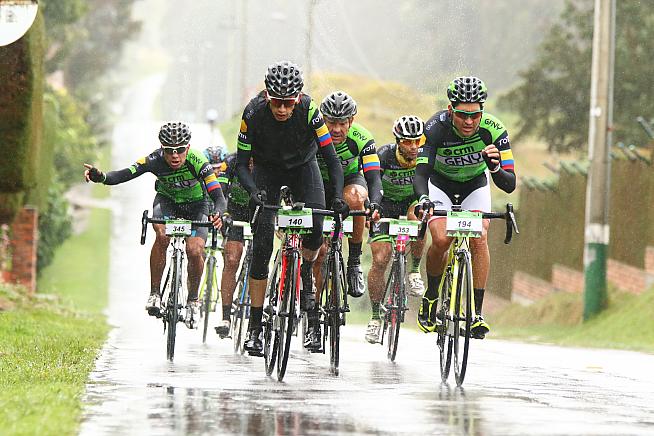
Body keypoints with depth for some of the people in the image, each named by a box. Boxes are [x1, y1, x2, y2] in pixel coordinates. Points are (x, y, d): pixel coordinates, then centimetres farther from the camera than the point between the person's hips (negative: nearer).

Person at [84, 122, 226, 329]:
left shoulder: (198, 162, -33)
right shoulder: (155, 160, -29)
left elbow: (218, 196, -39)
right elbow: (124, 174, -39)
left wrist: (217, 214, -61)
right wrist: (100, 177, -59)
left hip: (196, 204, -1)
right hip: (167, 200, 1)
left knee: (195, 250, -23)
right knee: (162, 235, -31)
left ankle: (193, 300, 3)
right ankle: (154, 293, -18)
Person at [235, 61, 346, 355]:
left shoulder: (309, 111, -30)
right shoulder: (254, 113, -29)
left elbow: (331, 158, -27)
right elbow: (241, 163, -23)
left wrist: (338, 196, -41)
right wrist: (254, 191, -41)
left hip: (302, 167, 0)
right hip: (267, 169, 0)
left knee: (316, 226, -26)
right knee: (262, 245, -10)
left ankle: (305, 273, 8)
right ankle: (254, 327, -4)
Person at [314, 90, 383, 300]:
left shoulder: (362, 139, -28)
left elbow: (373, 178, -34)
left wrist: (374, 204, -54)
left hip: (349, 180, -1)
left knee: (355, 197, -38)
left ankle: (354, 261, -23)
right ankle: (315, 302, 11)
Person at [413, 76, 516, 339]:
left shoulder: (493, 130, -30)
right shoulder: (436, 127, -33)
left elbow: (509, 185, -30)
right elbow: (420, 173, -41)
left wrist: (496, 167, -51)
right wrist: (424, 199, -61)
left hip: (475, 184, 1)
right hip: (441, 182, -1)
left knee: (479, 239, -22)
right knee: (441, 240, -22)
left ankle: (476, 314, -17)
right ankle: (430, 297, 5)